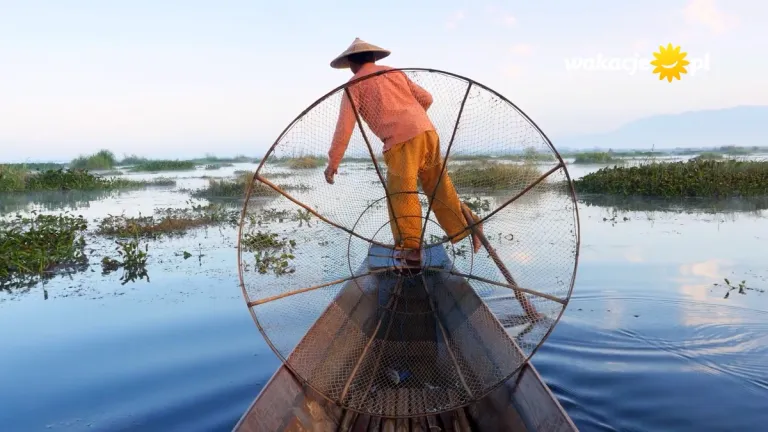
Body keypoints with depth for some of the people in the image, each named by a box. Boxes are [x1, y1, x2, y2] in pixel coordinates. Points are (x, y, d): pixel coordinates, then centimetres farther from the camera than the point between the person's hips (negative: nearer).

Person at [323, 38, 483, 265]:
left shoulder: (354, 85, 7)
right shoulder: (394, 72, 23)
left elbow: (344, 126, -2)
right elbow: (426, 98, 23)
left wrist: (333, 162, 3)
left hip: (400, 141, -6)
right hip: (426, 131, 6)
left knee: (401, 194, 3)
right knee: (439, 186, 17)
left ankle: (410, 246, -1)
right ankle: (466, 224, 22)